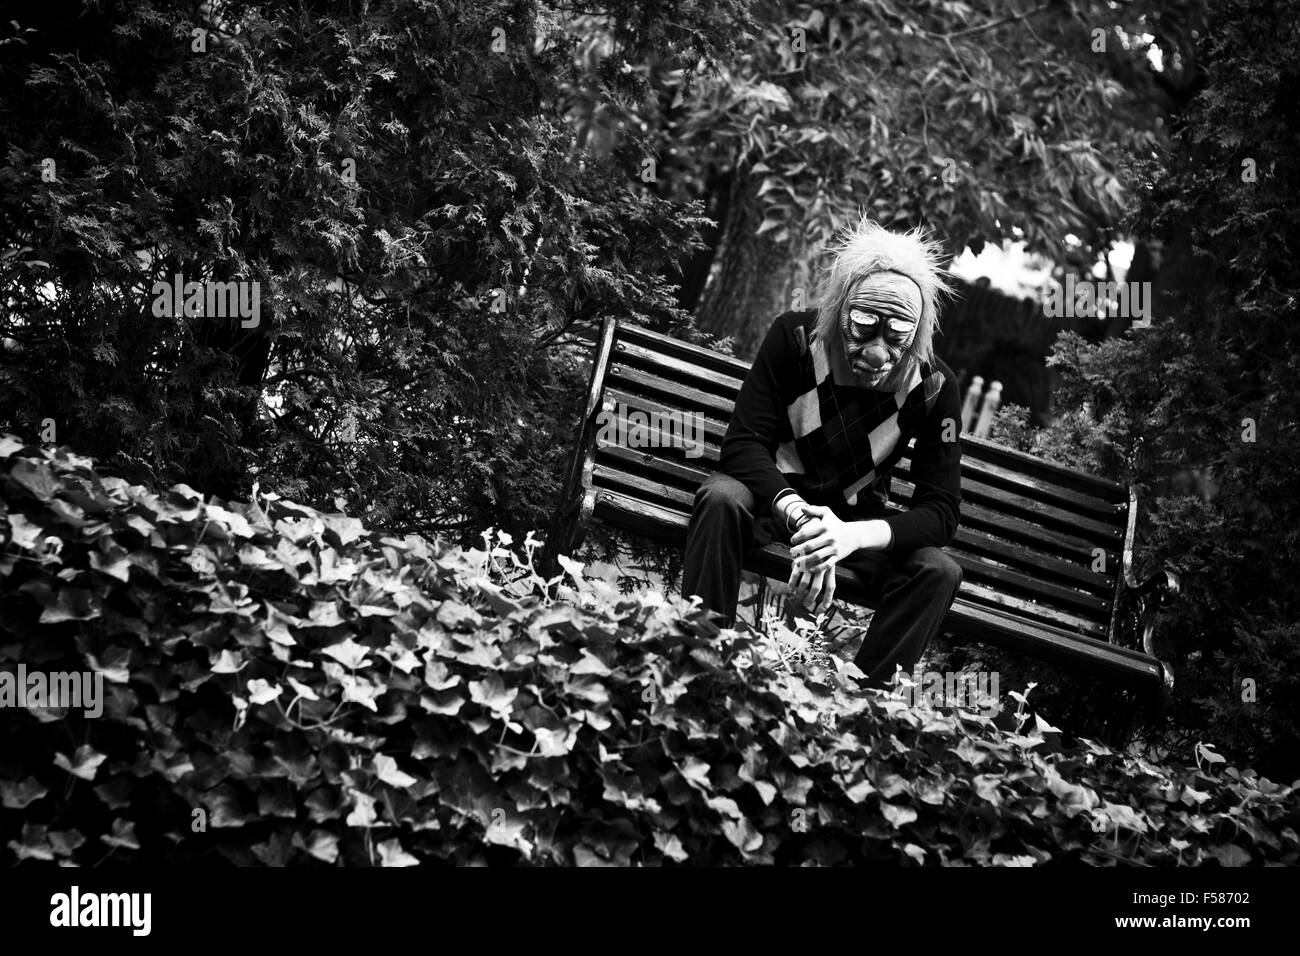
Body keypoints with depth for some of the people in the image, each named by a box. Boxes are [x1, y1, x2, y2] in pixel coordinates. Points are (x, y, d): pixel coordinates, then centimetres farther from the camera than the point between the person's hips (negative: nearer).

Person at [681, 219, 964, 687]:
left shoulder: (933, 388, -18)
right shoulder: (794, 339, -20)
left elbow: (941, 509, -20)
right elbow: (743, 444, -24)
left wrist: (854, 536, -41)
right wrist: (799, 517, -44)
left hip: (858, 518, 2)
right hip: (777, 493, -1)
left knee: (939, 571, -24)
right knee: (723, 498, -34)